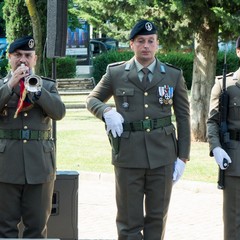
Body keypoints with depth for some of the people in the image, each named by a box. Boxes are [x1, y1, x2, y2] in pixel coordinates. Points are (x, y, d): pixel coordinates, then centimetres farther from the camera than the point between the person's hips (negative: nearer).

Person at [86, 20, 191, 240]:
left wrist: (183, 157, 2)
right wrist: (107, 111, -6)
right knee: (129, 221, 2)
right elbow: (92, 99, 17)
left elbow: (184, 117, 8)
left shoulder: (174, 76, 7)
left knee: (157, 217, 7)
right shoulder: (115, 73, 5)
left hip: (162, 156, 1)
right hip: (128, 156, -1)